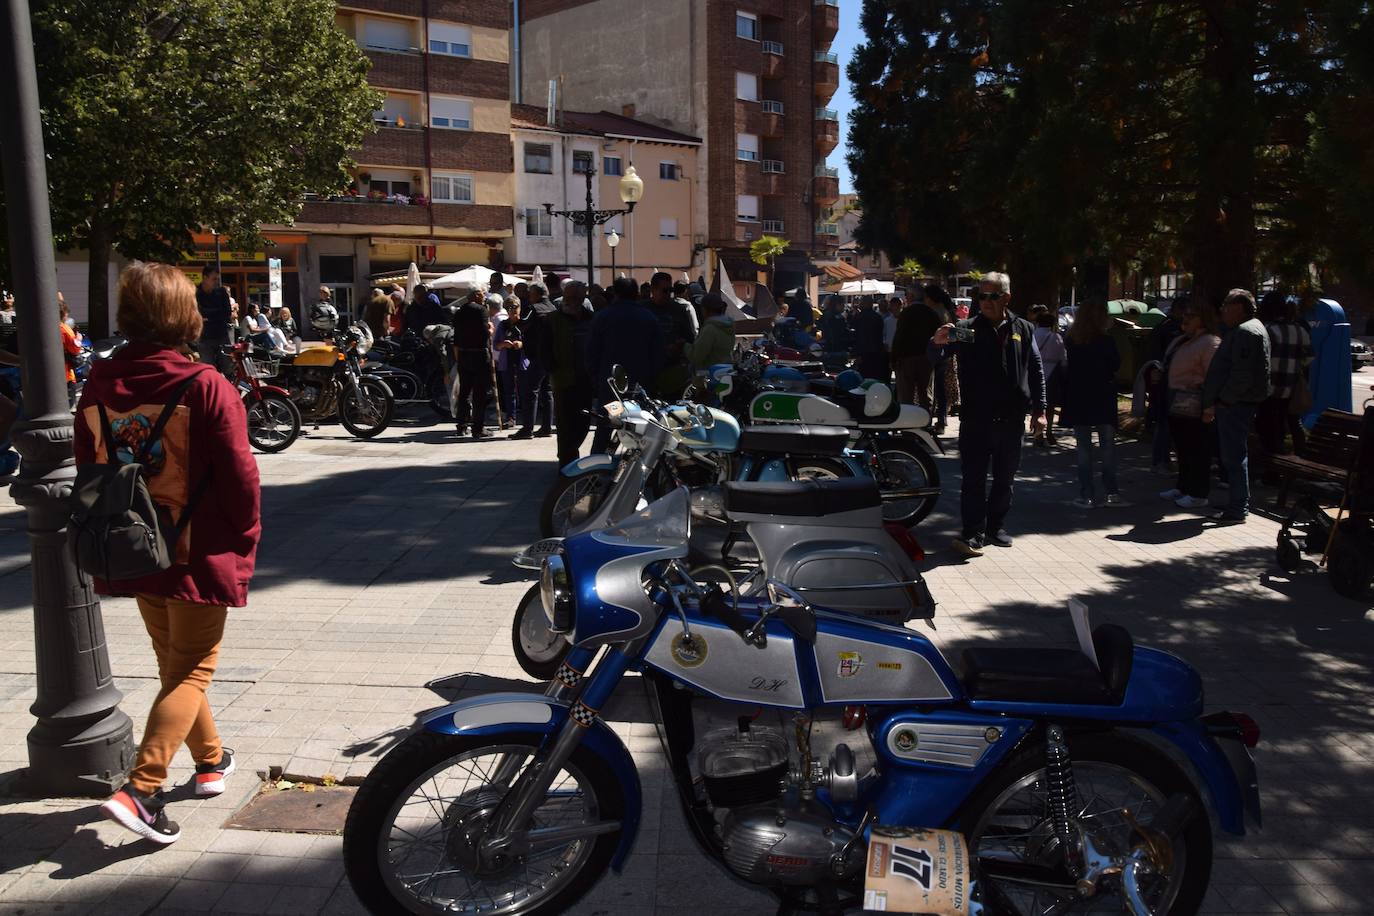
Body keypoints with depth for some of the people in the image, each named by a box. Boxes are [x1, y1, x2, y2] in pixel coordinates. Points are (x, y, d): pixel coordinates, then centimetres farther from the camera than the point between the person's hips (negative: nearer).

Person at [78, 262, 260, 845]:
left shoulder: (98, 386, -1)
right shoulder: (205, 387, -18)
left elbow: (88, 470, 7)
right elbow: (238, 475, -17)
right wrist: (245, 539, -1)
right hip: (199, 554, -6)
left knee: (173, 660, 21)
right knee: (191, 670, 5)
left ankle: (211, 759, 36)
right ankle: (141, 789, -6)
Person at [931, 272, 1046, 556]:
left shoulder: (1023, 329, 9)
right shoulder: (966, 329, 1)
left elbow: (1036, 371, 12)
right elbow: (931, 361, -4)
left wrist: (1039, 410, 7)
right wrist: (937, 343, -27)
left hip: (1012, 420, 3)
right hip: (975, 418, -3)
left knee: (1004, 479, 12)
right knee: (974, 478, -5)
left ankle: (995, 526, 26)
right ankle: (974, 533, -4)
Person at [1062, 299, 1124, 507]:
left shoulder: (1071, 341, -2)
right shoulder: (1106, 341, -11)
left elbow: (1065, 369, 3)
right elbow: (1116, 365, 0)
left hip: (1078, 403, 2)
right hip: (1103, 401, -2)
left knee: (1084, 449, 4)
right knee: (1108, 447, 7)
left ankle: (1086, 495, 3)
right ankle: (1110, 492, 6)